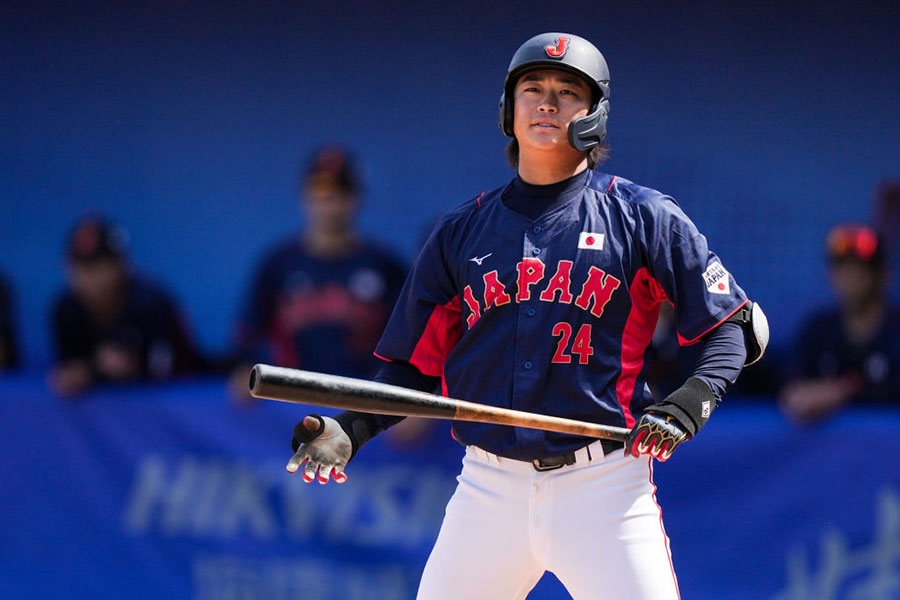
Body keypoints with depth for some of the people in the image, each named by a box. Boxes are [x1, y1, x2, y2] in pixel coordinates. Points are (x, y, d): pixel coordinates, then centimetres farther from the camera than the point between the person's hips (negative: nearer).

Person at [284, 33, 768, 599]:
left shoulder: (644, 218, 3)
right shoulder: (461, 231, 12)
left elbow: (738, 327, 2)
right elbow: (416, 362, 14)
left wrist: (690, 402, -16)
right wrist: (350, 430, -3)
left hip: (602, 485, -3)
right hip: (490, 484, 3)